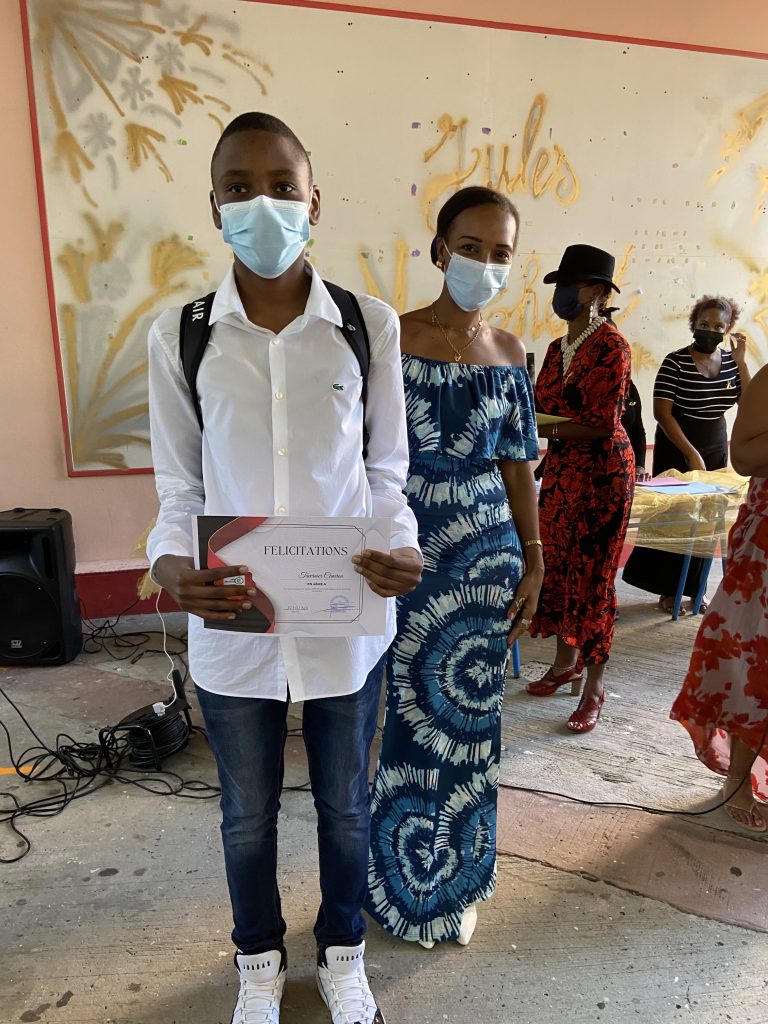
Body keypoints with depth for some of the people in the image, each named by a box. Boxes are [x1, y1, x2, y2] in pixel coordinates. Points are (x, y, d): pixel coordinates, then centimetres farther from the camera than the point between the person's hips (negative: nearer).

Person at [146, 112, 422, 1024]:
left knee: (345, 805, 21)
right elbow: (178, 486, 1)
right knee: (247, 813, 21)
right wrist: (171, 563, -19)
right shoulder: (179, 335, -4)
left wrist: (403, 546, -18)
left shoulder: (369, 325, -5)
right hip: (230, 621, 1)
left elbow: (386, 471, 1)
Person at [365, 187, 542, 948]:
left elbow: (516, 464, 9)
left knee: (468, 716, 13)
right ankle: (406, 884, 33)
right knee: (405, 715, 7)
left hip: (486, 552, 4)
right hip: (407, 551, -3)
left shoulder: (509, 353, 6)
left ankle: (459, 882, 37)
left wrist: (534, 562, 7)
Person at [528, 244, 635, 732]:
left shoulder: (611, 346, -12)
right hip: (560, 468, 8)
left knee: (593, 575, -2)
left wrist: (544, 428, -22)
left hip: (602, 471, -8)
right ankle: (565, 661, 30)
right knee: (558, 565, 12)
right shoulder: (558, 348, 13)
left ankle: (594, 685, 11)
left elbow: (600, 426, -18)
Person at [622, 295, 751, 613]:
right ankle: (668, 590, 12)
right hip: (677, 448, -5)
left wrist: (741, 363, -9)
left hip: (716, 448, 5)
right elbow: (662, 413, -16)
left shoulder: (730, 361, 3)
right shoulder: (675, 362, -13)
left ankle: (693, 587, 19)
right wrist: (692, 454, -17)